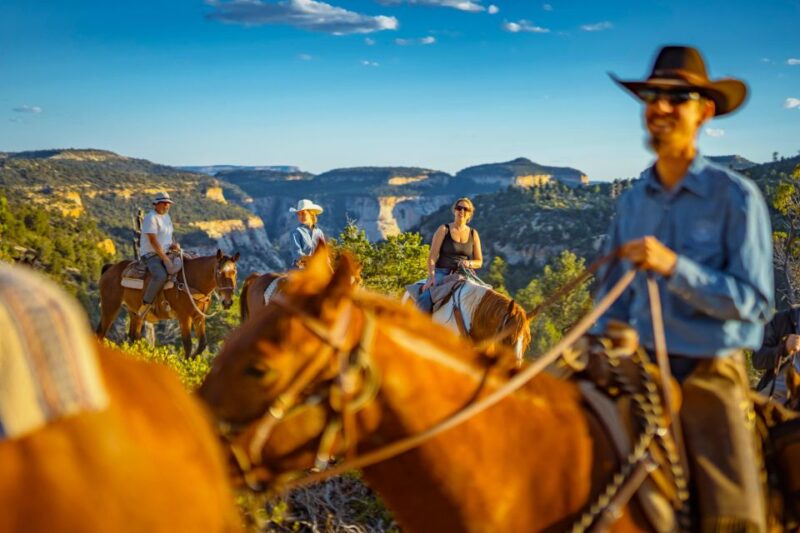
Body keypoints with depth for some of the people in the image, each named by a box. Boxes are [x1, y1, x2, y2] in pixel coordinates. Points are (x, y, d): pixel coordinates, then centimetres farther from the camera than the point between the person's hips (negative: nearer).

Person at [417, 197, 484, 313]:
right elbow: (432, 257, -1)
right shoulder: (444, 230, 5)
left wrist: (469, 263, -9)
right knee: (425, 300, -30)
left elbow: (479, 261, 14)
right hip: (442, 273, -3)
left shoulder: (473, 234, 12)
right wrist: (431, 276, -15)